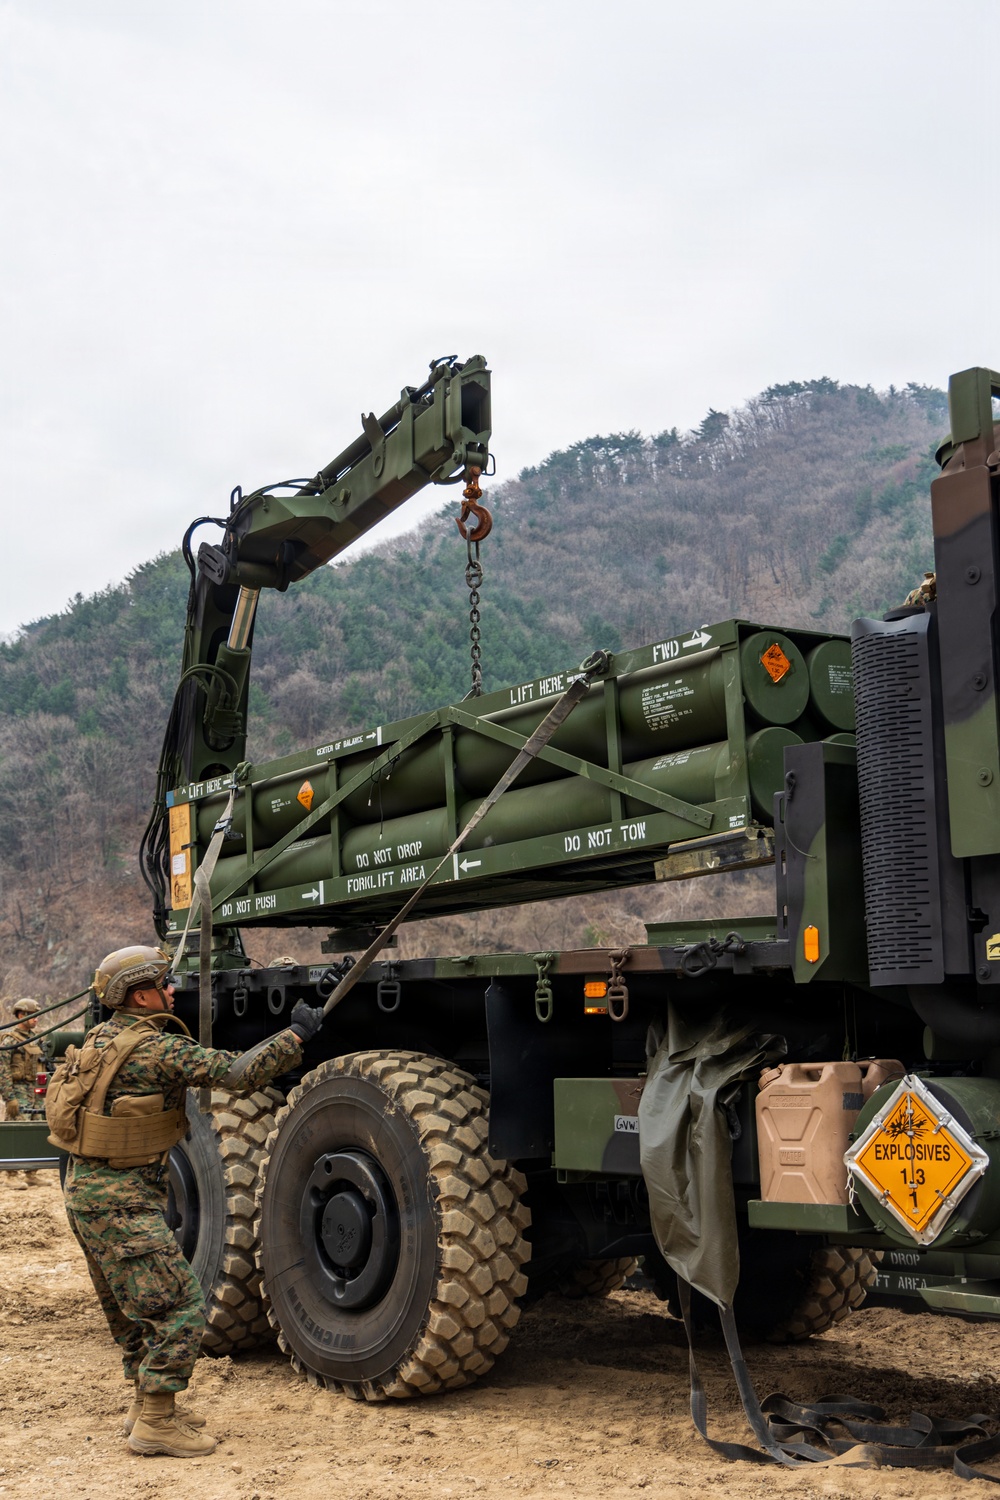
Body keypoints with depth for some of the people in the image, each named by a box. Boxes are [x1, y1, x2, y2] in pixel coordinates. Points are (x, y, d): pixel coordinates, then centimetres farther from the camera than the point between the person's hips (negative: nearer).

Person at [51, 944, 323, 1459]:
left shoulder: (103, 1039, 9)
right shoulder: (158, 1048, -18)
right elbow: (237, 1072, -21)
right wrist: (296, 1034, -12)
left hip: (86, 1189, 10)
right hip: (121, 1200, -10)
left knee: (133, 1306, 20)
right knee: (179, 1304, -6)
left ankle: (148, 1404, 30)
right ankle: (155, 1423, -2)